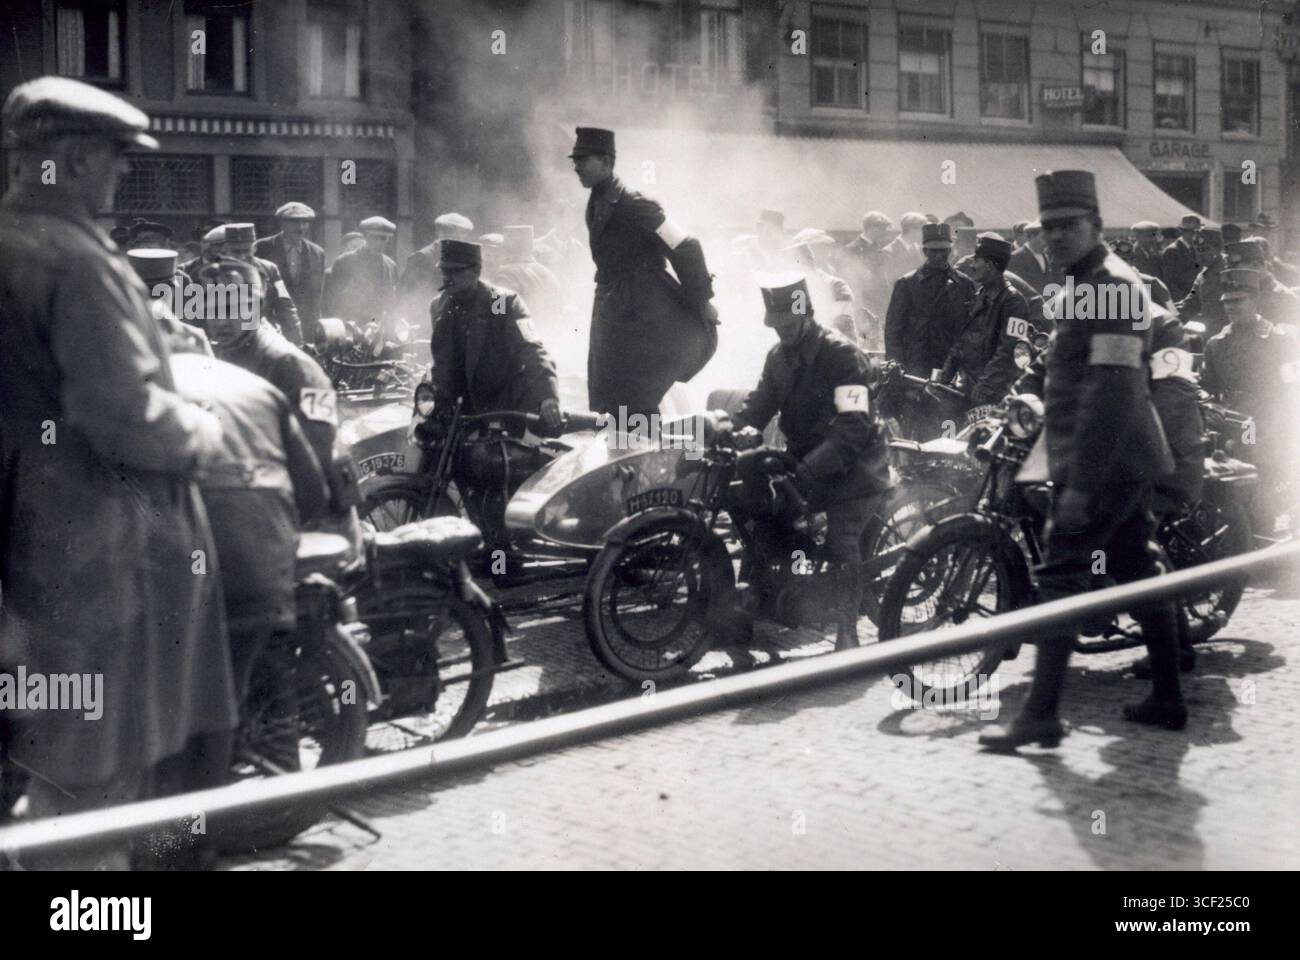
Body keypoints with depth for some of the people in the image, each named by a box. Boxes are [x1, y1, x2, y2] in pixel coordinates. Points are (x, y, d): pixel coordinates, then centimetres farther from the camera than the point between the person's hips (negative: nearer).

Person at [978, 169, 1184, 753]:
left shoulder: (1108, 286, -14)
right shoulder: (1089, 284, 18)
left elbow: (1112, 391, -22)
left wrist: (1080, 482, -25)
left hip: (1102, 462, -11)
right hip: (1129, 461, 11)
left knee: (1061, 576, -12)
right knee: (1137, 573, 14)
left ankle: (1041, 715, -13)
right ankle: (1167, 701, 22)